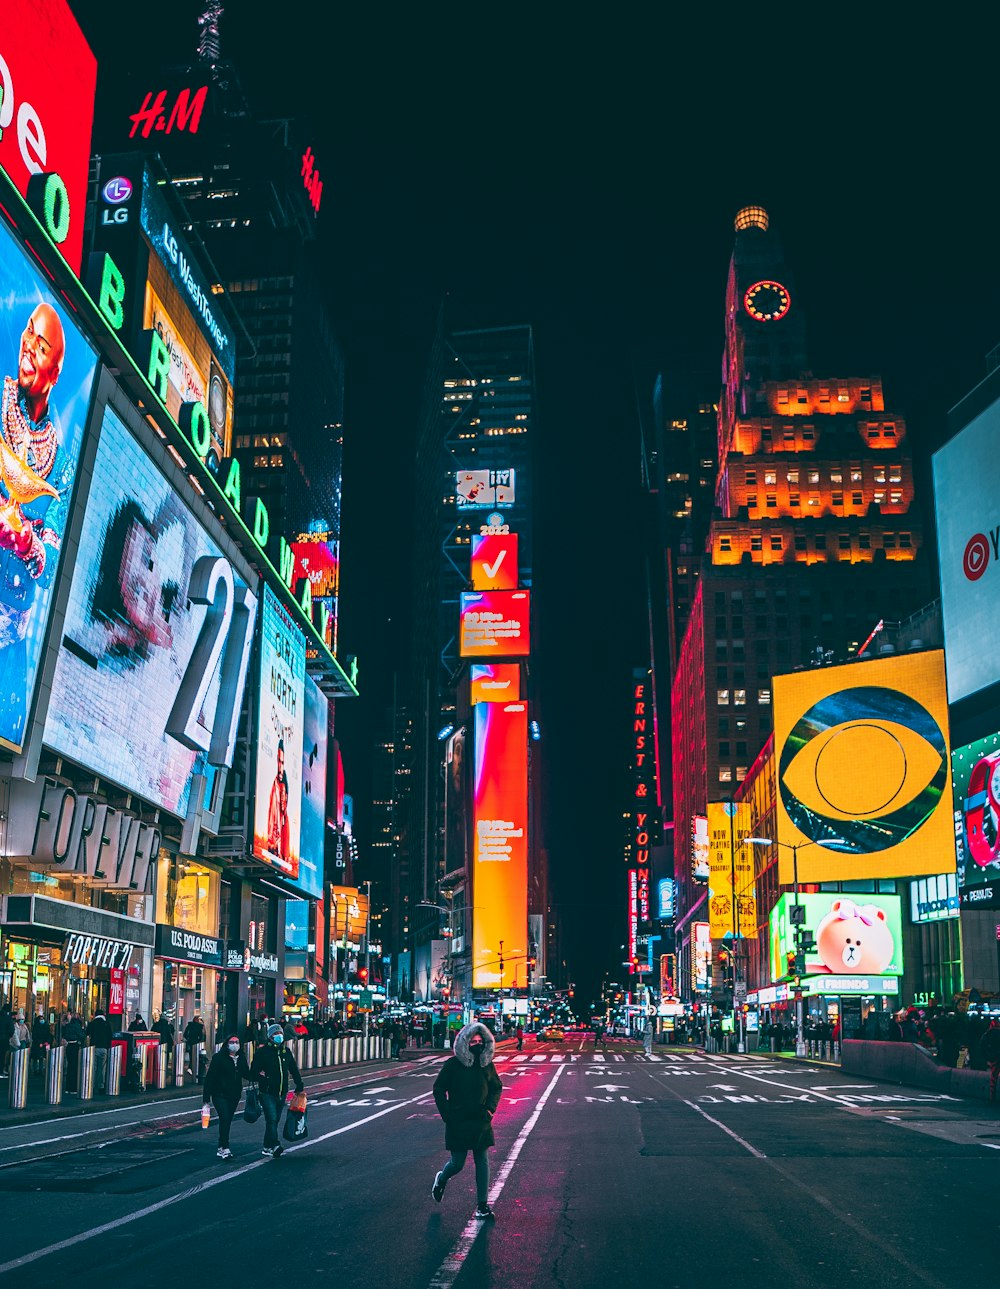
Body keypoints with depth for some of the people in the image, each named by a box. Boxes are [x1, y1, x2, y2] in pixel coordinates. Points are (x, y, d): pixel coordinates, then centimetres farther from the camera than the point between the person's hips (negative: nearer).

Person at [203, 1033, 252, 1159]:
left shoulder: (241, 1058, 7)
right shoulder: (219, 1057, -10)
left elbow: (247, 1074, 14)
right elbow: (210, 1077, -10)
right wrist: (207, 1097, -13)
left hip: (234, 1095, 5)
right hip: (220, 1094, -5)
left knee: (227, 1121, 9)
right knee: (224, 1118, -19)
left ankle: (221, 1148, 20)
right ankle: (225, 1149, -20)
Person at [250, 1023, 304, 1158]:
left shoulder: (286, 1051, 11)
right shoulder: (262, 1052, -6)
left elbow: (294, 1070, 20)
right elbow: (254, 1072, -6)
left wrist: (299, 1085, 19)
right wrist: (261, 1078, -23)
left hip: (282, 1093, 6)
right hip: (267, 1093, -6)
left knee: (275, 1120, 12)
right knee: (272, 1119, -17)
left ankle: (267, 1147, 22)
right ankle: (275, 1146, -25)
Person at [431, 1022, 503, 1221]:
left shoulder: (486, 1064, 2)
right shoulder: (453, 1064, -10)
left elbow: (497, 1087, 16)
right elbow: (438, 1089, -2)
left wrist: (490, 1108, 1)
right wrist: (447, 1114, -7)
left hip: (481, 1122, 3)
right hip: (458, 1123, -3)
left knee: (482, 1163, 2)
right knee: (457, 1164, 3)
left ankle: (482, 1204, 9)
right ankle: (441, 1179, 36)